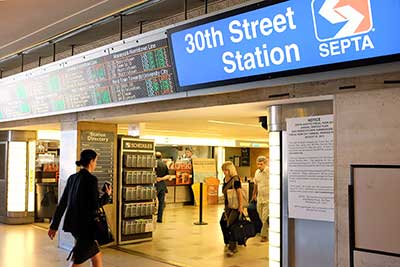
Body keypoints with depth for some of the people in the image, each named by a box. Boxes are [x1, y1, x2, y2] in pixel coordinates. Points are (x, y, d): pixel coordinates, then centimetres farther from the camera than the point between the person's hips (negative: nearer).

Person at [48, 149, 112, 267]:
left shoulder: (72, 178, 8)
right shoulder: (91, 179, -15)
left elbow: (62, 203, 10)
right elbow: (95, 205, -17)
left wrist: (54, 225, 13)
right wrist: (107, 195, 1)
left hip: (74, 224, 8)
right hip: (85, 226, -8)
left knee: (97, 256, 20)